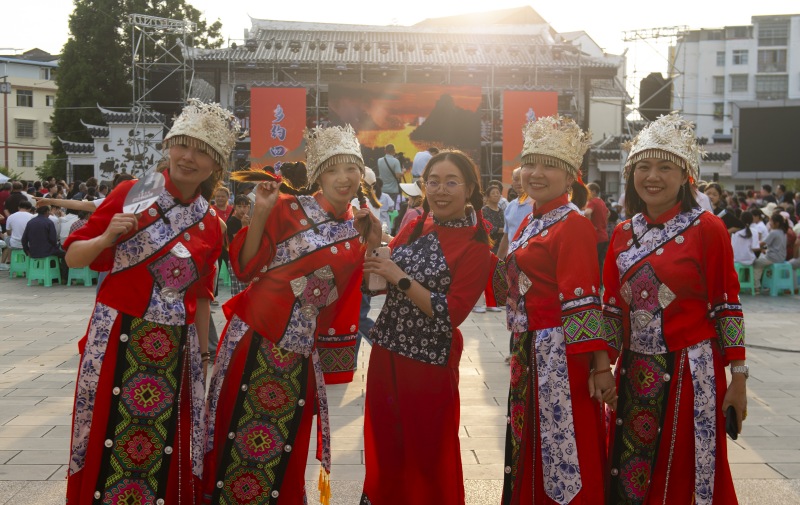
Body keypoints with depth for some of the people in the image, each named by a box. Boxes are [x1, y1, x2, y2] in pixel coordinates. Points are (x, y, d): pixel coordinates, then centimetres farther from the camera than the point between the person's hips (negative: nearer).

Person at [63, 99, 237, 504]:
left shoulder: (210, 225, 7)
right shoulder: (132, 193, -4)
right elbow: (73, 256, -1)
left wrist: (204, 354, 15)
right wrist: (108, 237, -19)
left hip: (176, 349, 3)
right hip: (119, 340, -3)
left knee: (166, 454, 9)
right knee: (107, 449, 4)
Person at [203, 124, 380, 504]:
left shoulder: (359, 233, 7)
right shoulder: (289, 208, -7)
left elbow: (342, 298, 12)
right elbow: (246, 268, -10)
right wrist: (260, 213, -19)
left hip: (302, 352, 4)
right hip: (254, 339, -3)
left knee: (284, 451, 13)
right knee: (237, 436, 5)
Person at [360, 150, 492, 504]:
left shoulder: (474, 246, -13)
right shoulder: (415, 228, 5)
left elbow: (451, 313, -20)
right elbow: (381, 280, 10)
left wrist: (401, 280, -20)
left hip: (429, 361, -6)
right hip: (386, 349, 6)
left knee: (427, 451, 9)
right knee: (384, 440, 19)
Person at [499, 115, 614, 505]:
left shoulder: (573, 225, -14)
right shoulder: (529, 223, 13)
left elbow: (583, 302, -20)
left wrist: (599, 363, -22)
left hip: (561, 357, -9)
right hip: (529, 354, 9)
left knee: (565, 454, 1)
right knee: (532, 452, 18)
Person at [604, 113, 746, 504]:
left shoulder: (707, 229, -7)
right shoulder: (624, 233, 6)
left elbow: (726, 308, -7)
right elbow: (612, 308, 10)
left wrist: (738, 379, -8)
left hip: (691, 374, -4)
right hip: (634, 374, 4)